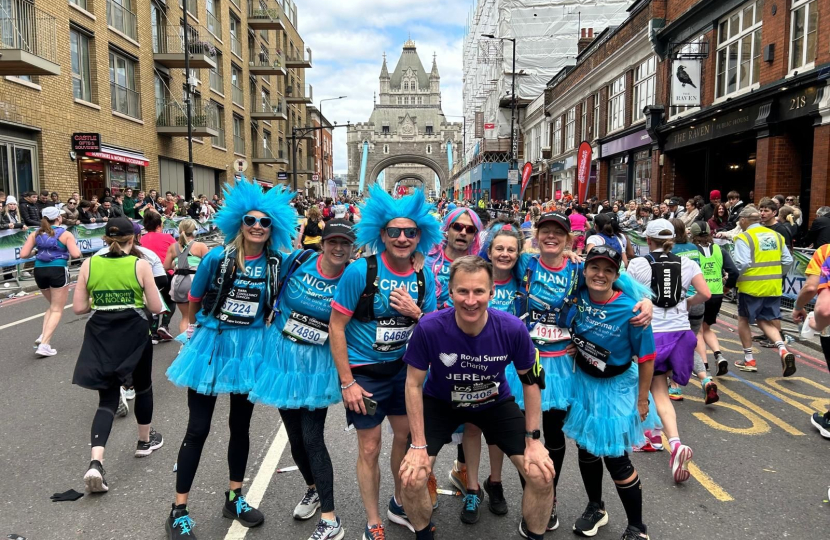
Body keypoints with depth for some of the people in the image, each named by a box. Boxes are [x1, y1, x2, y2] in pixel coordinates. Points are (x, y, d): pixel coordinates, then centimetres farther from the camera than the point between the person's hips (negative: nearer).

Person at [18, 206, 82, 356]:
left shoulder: (36, 234, 9)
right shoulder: (66, 234, -2)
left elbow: (23, 255, 3)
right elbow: (76, 254, -12)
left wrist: (36, 251, 22)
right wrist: (76, 248, 9)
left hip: (39, 271, 5)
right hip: (58, 271, -5)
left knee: (52, 306, 25)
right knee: (57, 310, 4)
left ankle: (43, 336, 9)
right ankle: (44, 344, -6)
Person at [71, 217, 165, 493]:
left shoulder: (89, 264, -1)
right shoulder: (140, 265, -8)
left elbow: (78, 308, 0)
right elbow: (156, 307, -6)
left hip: (100, 336, 2)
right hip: (134, 335, -2)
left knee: (107, 399, 8)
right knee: (142, 388, 21)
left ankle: (96, 463, -9)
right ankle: (145, 441, 40)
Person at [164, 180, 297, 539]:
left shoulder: (277, 263, -6)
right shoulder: (217, 258, -11)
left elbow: (278, 302, 10)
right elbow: (194, 300, 3)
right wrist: (196, 326, 12)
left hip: (250, 348, 2)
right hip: (212, 345, -2)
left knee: (240, 426, 14)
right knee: (198, 429, 3)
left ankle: (234, 498, 33)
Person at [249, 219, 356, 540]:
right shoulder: (298, 261, -9)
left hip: (317, 365, -3)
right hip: (282, 356, 3)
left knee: (312, 437, -5)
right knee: (294, 435, 15)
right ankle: (313, 489, 42)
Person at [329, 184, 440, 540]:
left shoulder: (424, 276, -5)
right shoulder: (360, 271, -19)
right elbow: (336, 327, -14)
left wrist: (415, 312, -20)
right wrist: (347, 382, -15)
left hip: (404, 367, 5)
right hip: (364, 371, -4)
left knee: (405, 437, 17)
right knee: (370, 448, 5)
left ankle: (399, 505, 41)